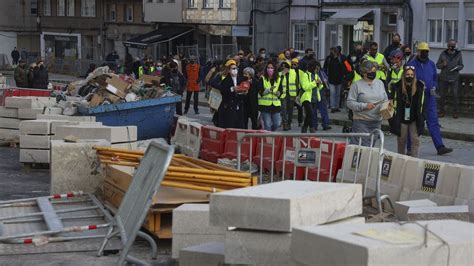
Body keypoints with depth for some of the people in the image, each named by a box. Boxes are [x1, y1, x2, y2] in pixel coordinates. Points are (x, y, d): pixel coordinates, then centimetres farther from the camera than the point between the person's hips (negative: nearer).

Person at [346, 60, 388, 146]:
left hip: (376, 122, 5)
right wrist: (365, 106, -18)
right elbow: (350, 103, -9)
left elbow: (385, 99, 20)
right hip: (361, 122, -5)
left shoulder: (380, 83, 12)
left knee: (371, 145, 8)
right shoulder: (357, 85, -4)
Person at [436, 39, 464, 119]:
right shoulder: (443, 54, 4)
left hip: (454, 79, -1)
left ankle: (455, 112, 1)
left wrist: (457, 67, -13)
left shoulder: (458, 54, 5)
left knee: (455, 95, -6)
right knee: (442, 95, 4)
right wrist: (442, 65, -14)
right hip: (444, 78, 1)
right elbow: (437, 65, 8)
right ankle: (441, 111, 13)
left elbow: (461, 65, 9)